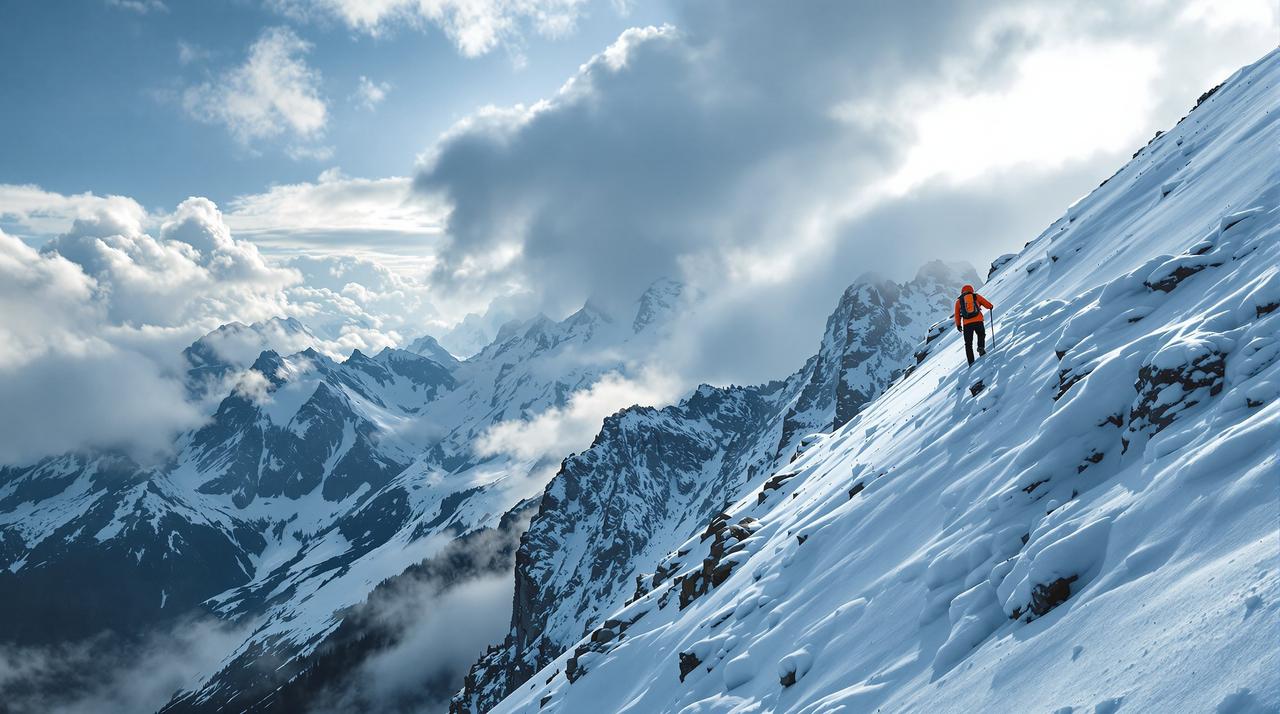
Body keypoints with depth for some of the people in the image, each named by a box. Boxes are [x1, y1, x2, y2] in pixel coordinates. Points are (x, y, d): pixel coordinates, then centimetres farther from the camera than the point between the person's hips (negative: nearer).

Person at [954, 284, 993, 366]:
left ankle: (971, 363, 3)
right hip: (978, 321, -1)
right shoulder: (976, 296, 12)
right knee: (981, 335, 27)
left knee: (968, 344, 9)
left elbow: (957, 315, 13)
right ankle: (981, 347, -2)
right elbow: (988, 305, 13)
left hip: (966, 323, 1)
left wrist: (958, 325, 24)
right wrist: (990, 307, 36)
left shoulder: (958, 301, 14)